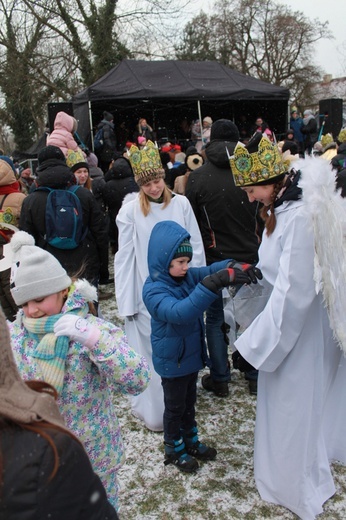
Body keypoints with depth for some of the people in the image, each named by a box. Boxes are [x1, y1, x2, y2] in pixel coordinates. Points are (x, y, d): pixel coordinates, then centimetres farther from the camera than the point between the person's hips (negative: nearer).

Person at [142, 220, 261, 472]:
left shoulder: (186, 276, -5)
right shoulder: (153, 290, -29)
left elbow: (210, 270, -13)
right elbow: (179, 312, -45)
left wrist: (235, 267, -36)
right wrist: (212, 284, -52)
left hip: (192, 355, 7)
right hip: (172, 361, -7)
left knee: (189, 403, 25)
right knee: (175, 407, 14)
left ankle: (191, 441, 45)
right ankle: (174, 450, 36)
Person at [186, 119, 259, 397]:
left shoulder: (197, 177, -10)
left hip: (214, 259, -1)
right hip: (250, 256, 2)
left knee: (216, 319, 12)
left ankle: (219, 379, 20)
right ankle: (256, 375, 28)